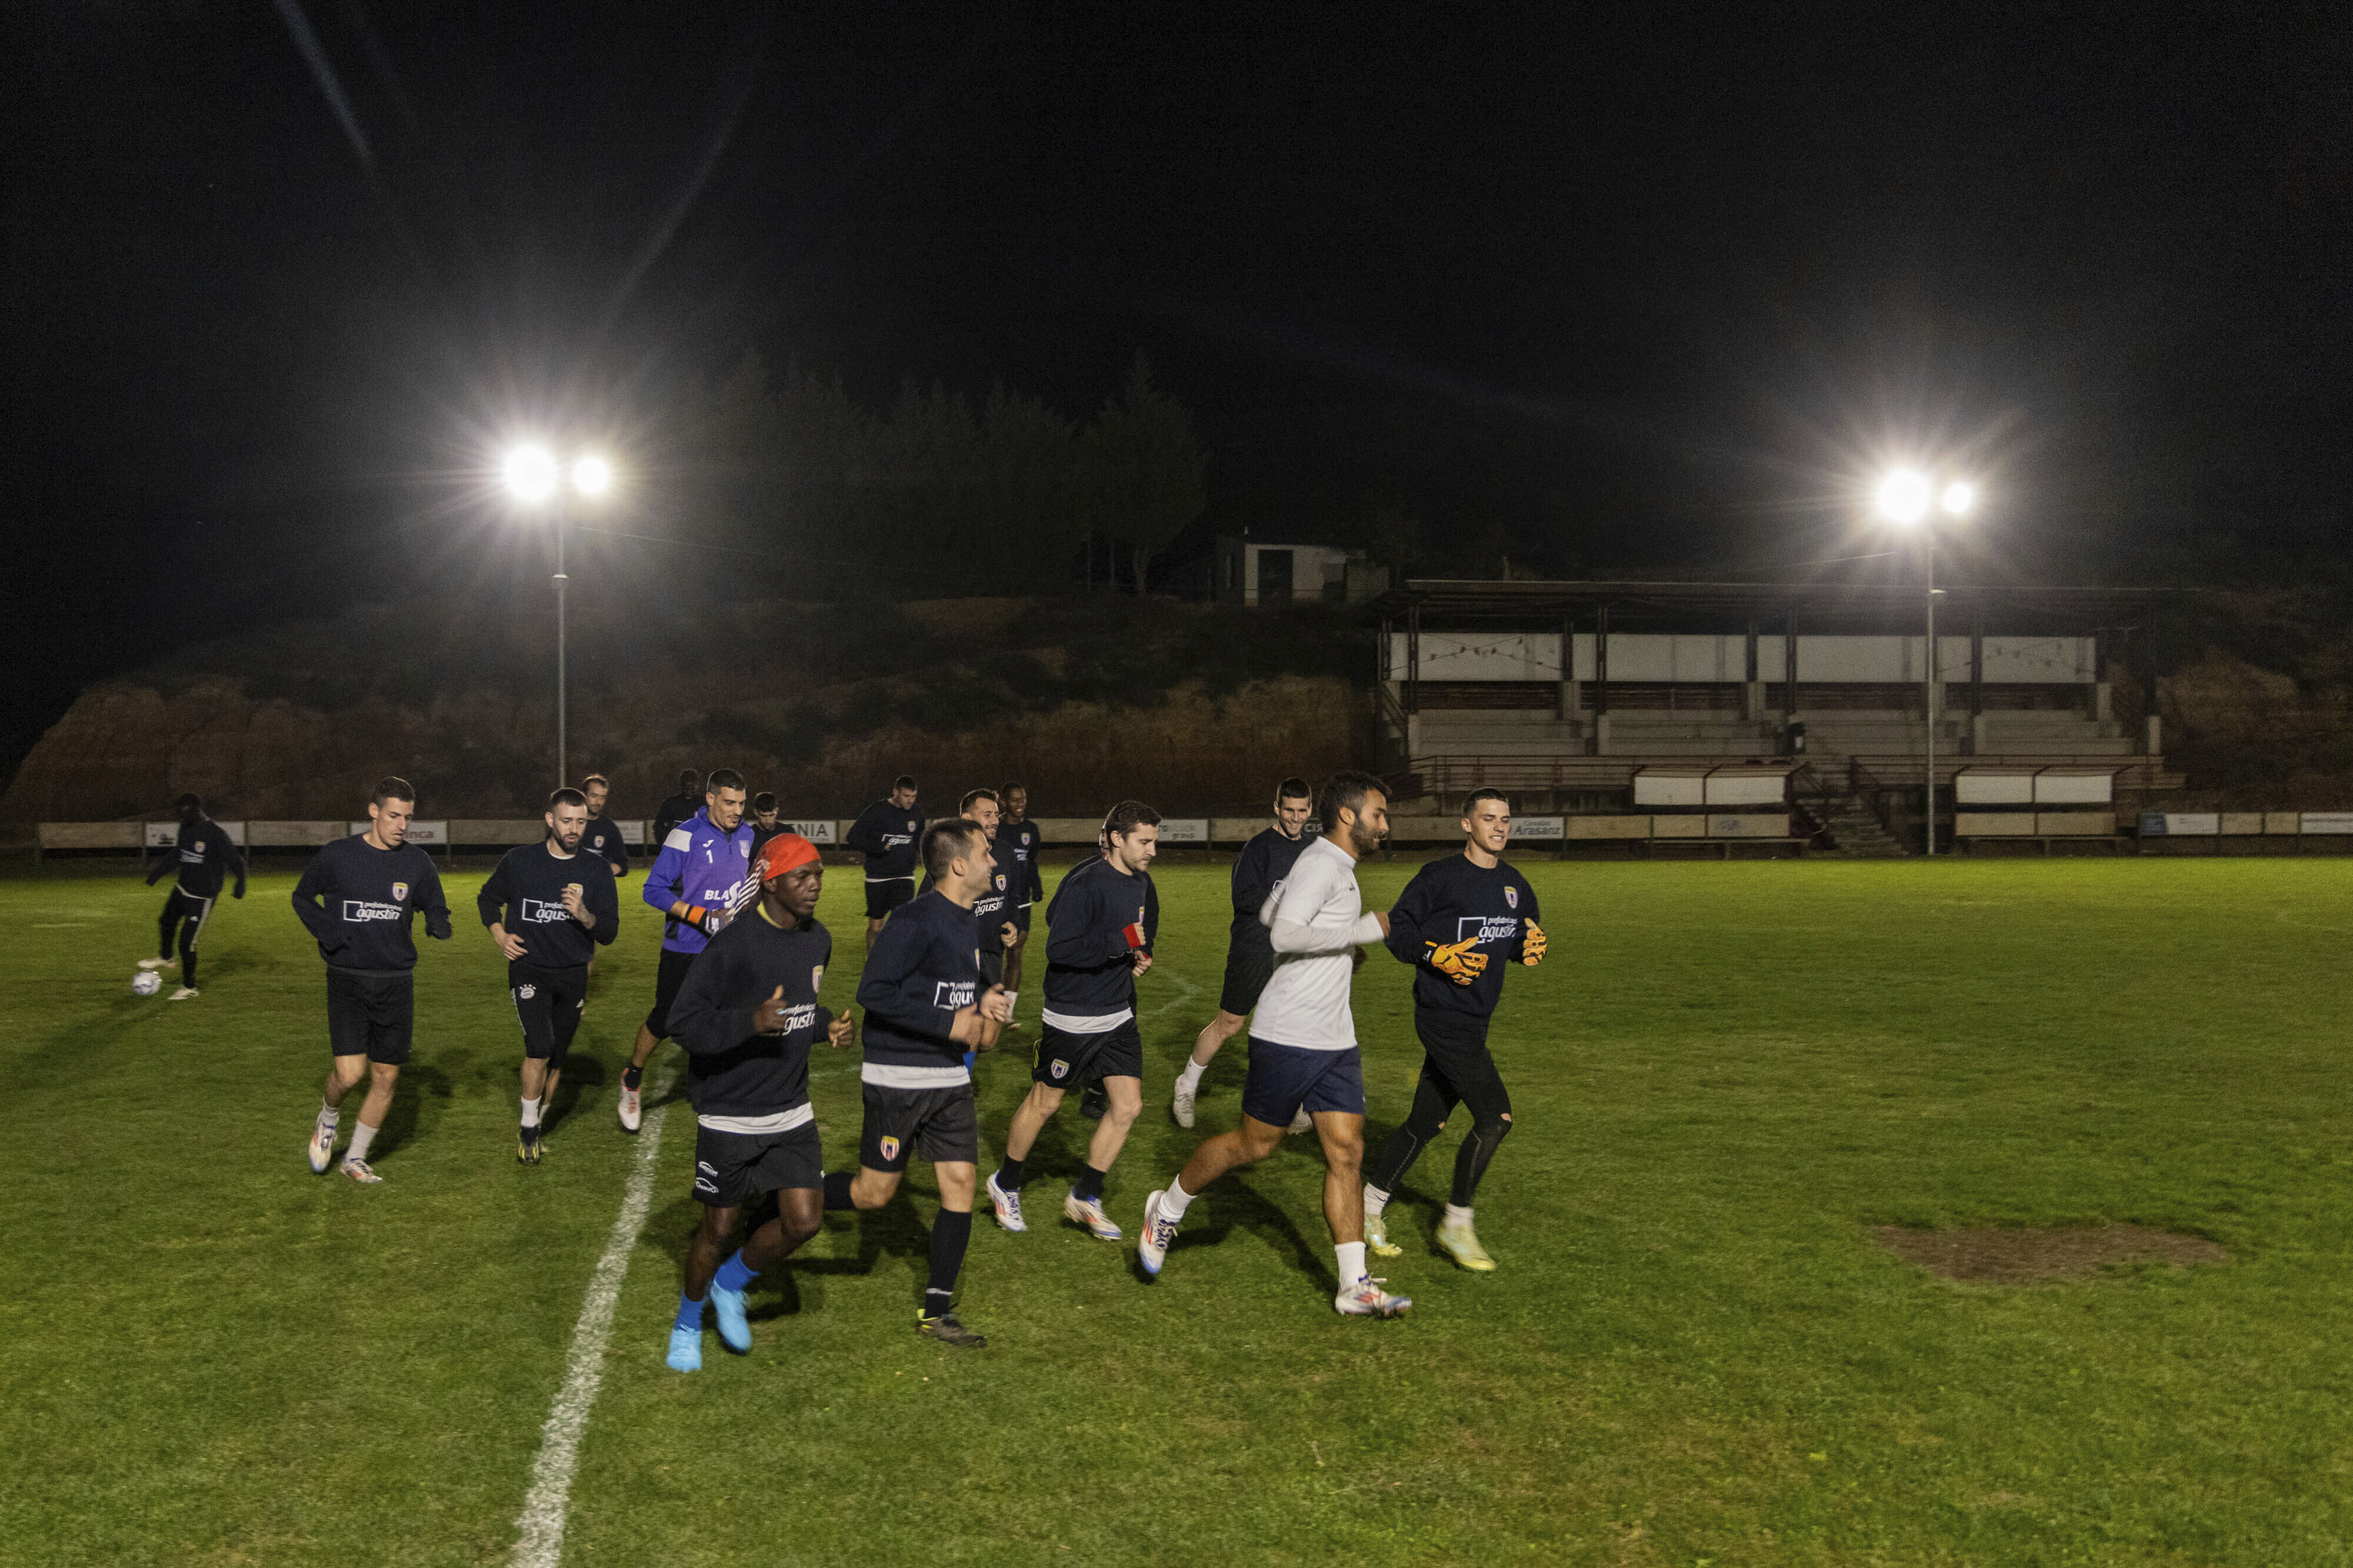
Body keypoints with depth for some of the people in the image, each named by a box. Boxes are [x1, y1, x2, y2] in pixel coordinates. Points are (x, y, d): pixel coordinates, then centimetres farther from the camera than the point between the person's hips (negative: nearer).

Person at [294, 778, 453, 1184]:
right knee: (349, 1074, -13)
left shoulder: (417, 863, 1)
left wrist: (438, 924, -11)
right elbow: (302, 897, 12)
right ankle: (327, 1120, 21)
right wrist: (325, 931, -6)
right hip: (347, 981, -2)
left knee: (386, 1077, 5)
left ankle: (356, 1158, 24)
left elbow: (434, 907, 13)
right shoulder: (336, 857, -4)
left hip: (396, 983, 3)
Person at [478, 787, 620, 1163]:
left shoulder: (597, 869, -2)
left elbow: (608, 934, -4)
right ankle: (528, 1129, 0)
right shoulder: (519, 861, -2)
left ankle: (538, 1122, 31)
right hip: (529, 970, -2)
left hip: (572, 975, 2)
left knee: (556, 1059, 9)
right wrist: (500, 934, 0)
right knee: (540, 1048, -18)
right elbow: (487, 898, 17)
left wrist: (583, 914, -25)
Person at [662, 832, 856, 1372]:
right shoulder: (734, 944, -20)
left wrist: (826, 1025, 0)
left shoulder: (818, 940, 4)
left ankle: (731, 1284, 27)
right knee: (719, 1228, 7)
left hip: (791, 1111, 6)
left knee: (804, 1221, -1)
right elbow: (684, 1021, -20)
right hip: (730, 1115, -6)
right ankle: (688, 1324, 33)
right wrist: (752, 1022, -34)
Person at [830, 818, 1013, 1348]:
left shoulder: (967, 921, 10)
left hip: (950, 1080, 8)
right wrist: (951, 1023, -23)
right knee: (874, 1192, 1)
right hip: (898, 1080, -8)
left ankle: (936, 1311, 13)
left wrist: (982, 999, 4)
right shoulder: (916, 921, -19)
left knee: (961, 1183, 3)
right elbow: (873, 991, -25)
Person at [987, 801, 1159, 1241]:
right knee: (1044, 1103, 8)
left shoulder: (1141, 883, 6)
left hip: (1119, 1015, 7)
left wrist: (1140, 954, 8)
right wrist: (1122, 941, -29)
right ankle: (1006, 1184, 30)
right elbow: (1059, 948, -30)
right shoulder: (1085, 884, -22)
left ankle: (1085, 1196, 16)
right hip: (1072, 1018, -7)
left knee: (1128, 1105, 1)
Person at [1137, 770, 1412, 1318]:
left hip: (1335, 1041, 9)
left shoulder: (1336, 866, 15)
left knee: (1347, 1153, 2)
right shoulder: (1322, 864, -14)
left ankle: (1355, 1286, 4)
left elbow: (1267, 913, 26)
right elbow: (1283, 935, -28)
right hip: (1288, 1037, -9)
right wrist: (1362, 929, -22)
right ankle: (1167, 1210, 27)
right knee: (1254, 1144, 4)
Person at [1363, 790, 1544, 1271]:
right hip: (1442, 1018, -8)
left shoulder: (1515, 885, 11)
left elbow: (1521, 936, 23)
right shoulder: (1439, 877, -11)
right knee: (1496, 1116, -13)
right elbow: (1398, 929, -6)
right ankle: (1456, 1223, 3)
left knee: (1427, 1123, 13)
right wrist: (1438, 955, -22)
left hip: (1475, 1022, 8)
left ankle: (1369, 1206, 27)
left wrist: (1531, 946, 0)